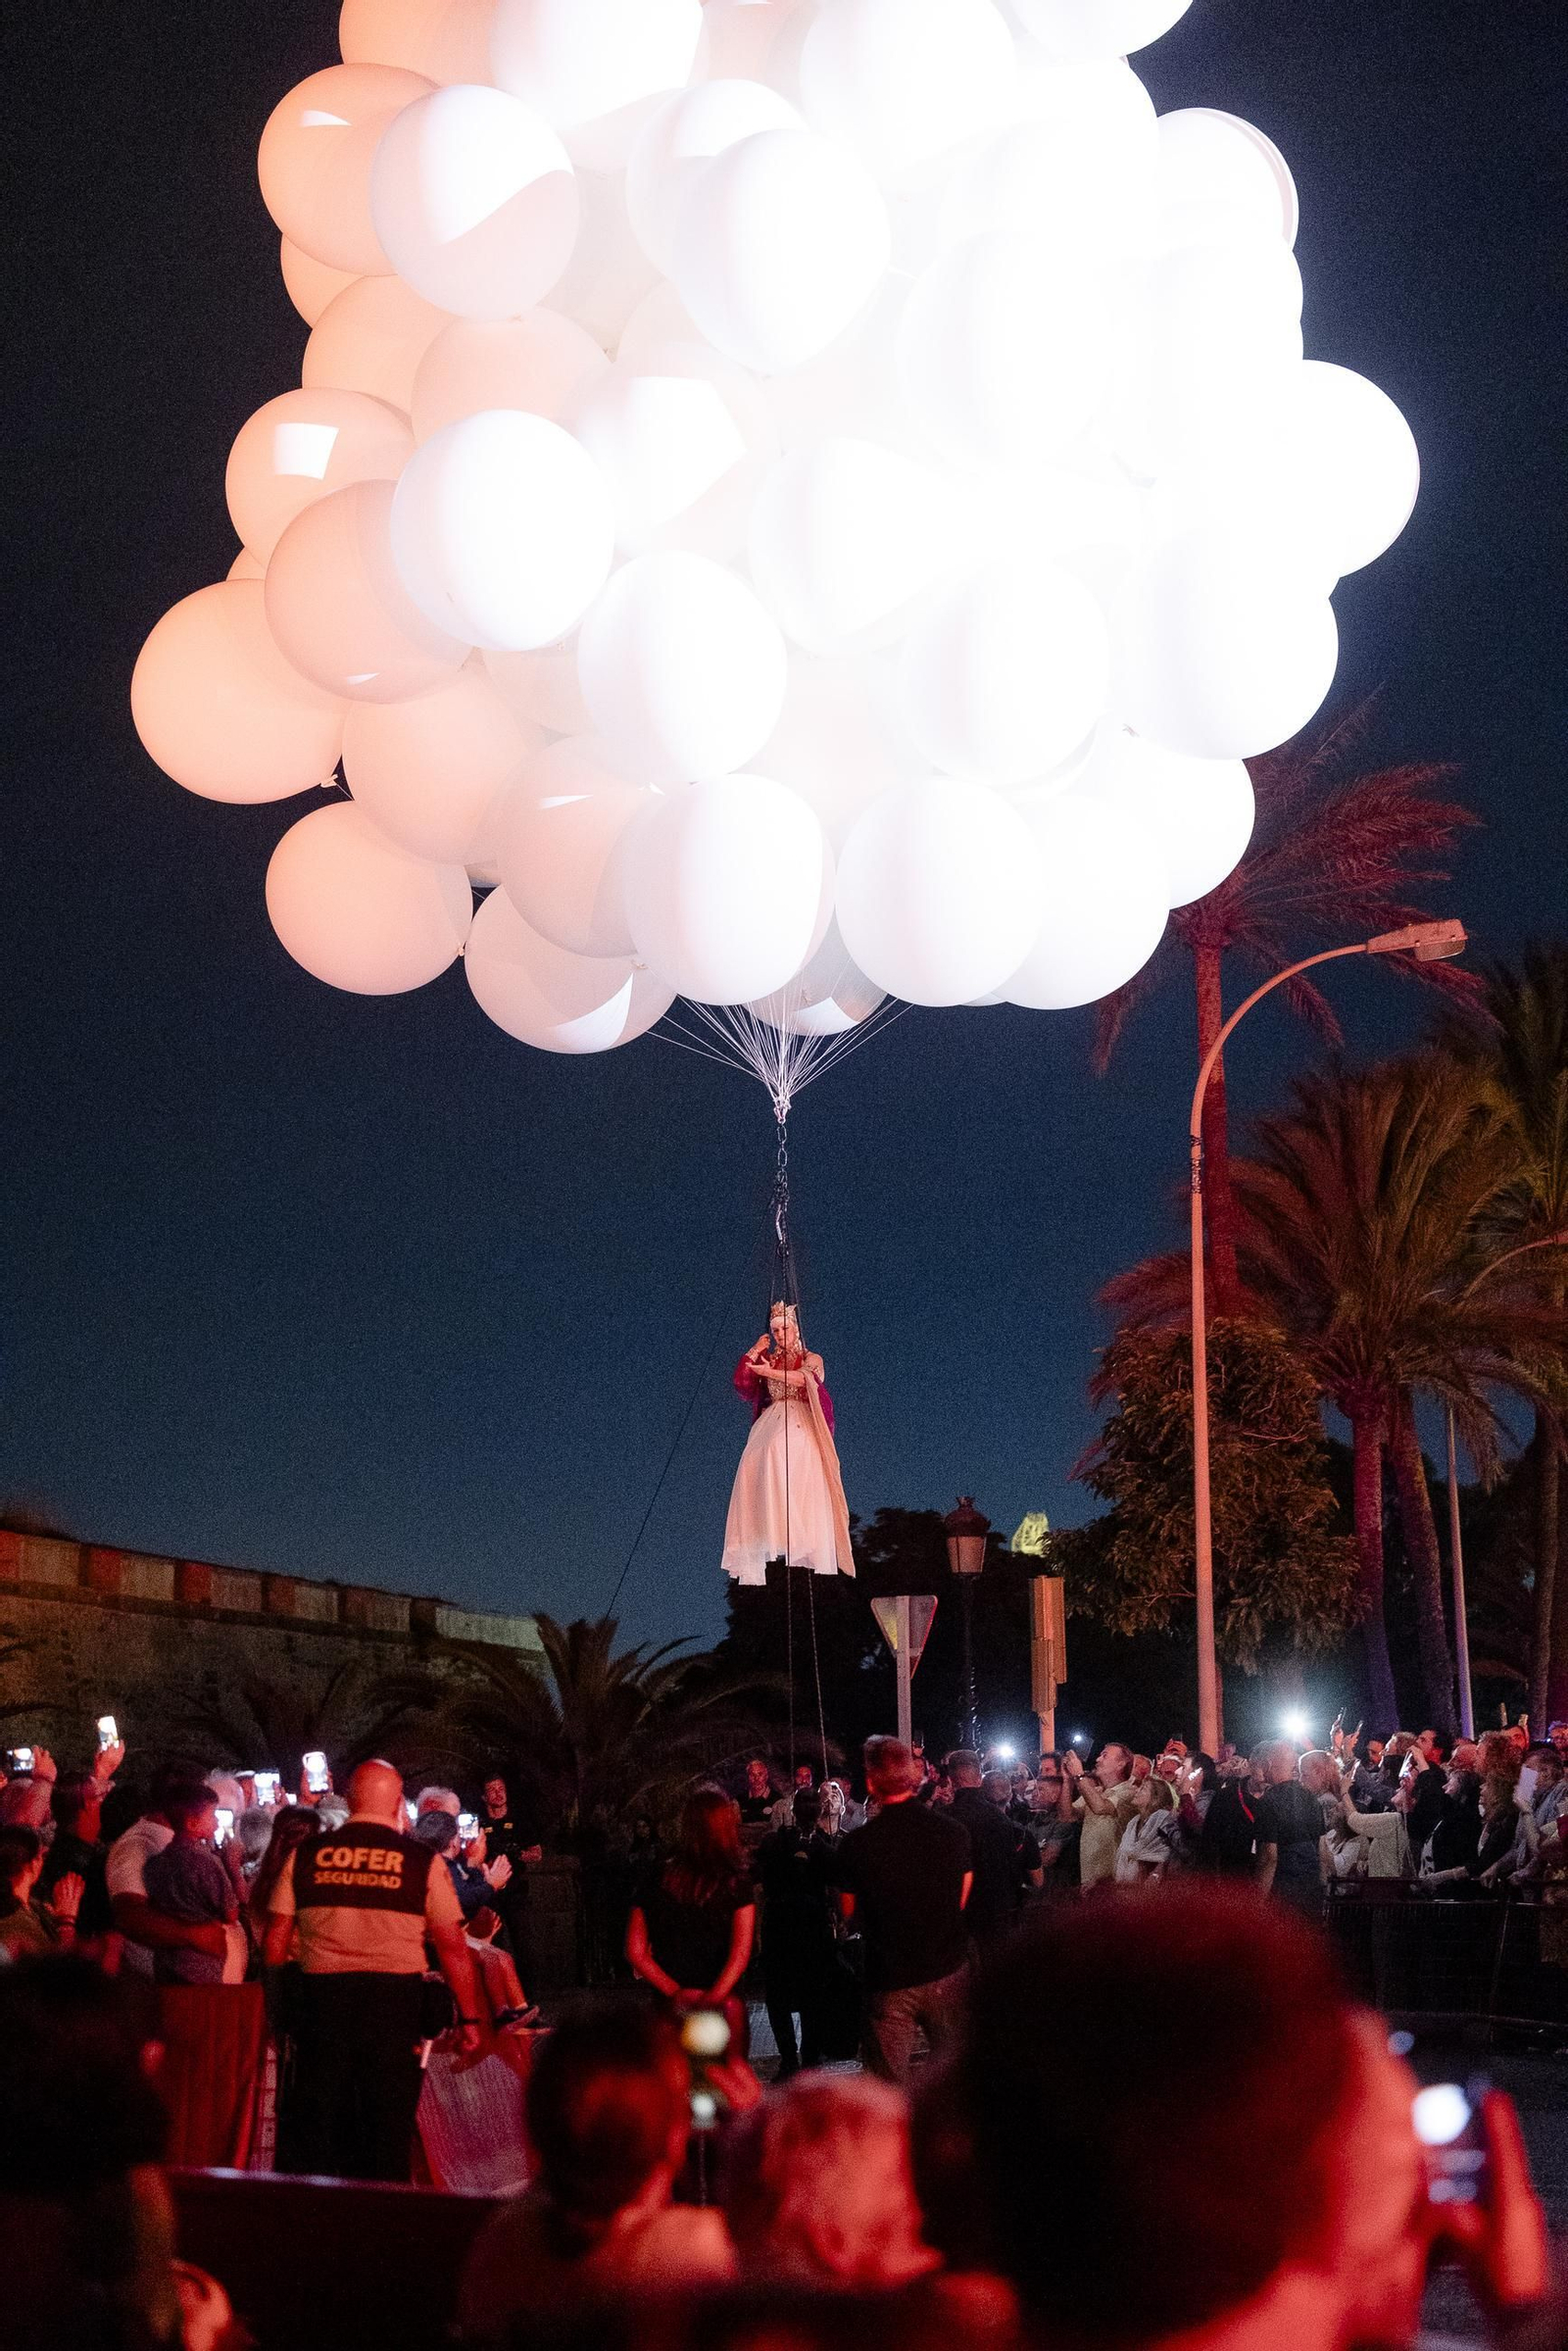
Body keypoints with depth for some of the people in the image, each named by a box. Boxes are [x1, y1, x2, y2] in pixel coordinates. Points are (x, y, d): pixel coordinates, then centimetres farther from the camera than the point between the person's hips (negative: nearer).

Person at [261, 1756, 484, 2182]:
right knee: (391, 2121, 7)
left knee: (318, 2119, 11)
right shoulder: (422, 1862, -1)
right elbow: (453, 1947, 0)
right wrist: (469, 2019, 6)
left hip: (322, 1994, 2)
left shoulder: (305, 1854, 5)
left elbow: (275, 1942, 5)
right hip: (395, 1998, -2)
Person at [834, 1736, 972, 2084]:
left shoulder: (858, 1844, -14)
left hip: (889, 1980, -3)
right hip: (947, 1972, 3)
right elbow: (961, 1901, 6)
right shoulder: (954, 1831, -6)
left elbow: (850, 1913, 0)